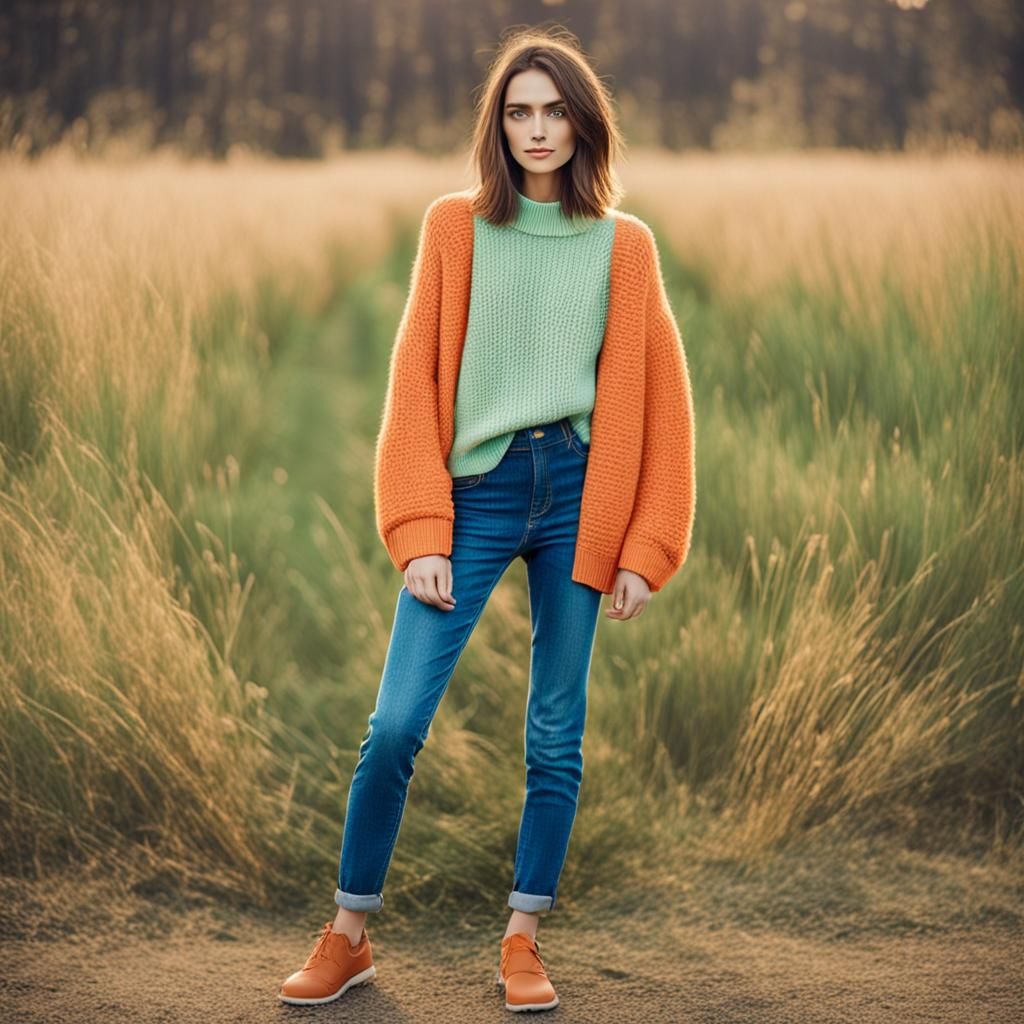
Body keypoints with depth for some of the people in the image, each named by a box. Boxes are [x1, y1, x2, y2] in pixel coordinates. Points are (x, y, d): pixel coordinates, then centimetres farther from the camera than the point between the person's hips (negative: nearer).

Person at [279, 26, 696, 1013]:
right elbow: (416, 378, 1)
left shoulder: (624, 244, 6)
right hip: (474, 488, -1)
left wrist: (646, 548, 1)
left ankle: (522, 940, 20)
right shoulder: (453, 228, 5)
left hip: (576, 496, 1)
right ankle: (348, 936, 10)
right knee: (396, 723, -5)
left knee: (556, 737, 6)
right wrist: (419, 537, -6)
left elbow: (659, 395, 6)